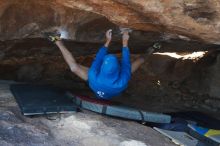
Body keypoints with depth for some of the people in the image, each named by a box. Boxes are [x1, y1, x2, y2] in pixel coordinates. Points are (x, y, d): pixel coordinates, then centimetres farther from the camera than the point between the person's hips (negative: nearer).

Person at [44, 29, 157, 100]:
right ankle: (147, 54, 33)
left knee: (74, 67, -11)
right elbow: (126, 63, -30)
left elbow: (98, 59, -29)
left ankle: (58, 42, 5)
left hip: (98, 90, 0)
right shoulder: (122, 82, -47)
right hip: (113, 92, 1)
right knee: (134, 65, 4)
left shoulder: (94, 78, -47)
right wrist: (125, 43, -23)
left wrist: (107, 42, -22)